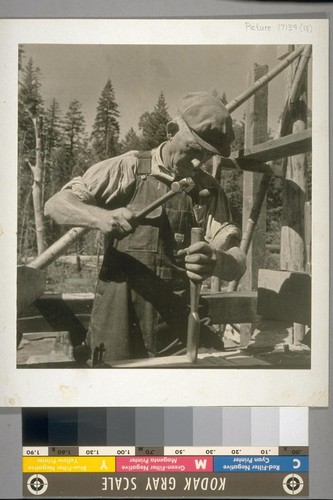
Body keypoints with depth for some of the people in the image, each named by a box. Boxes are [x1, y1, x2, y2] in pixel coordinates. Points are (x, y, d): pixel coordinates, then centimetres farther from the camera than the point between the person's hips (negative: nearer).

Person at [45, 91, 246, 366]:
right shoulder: (129, 169, -1)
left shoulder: (209, 191, 5)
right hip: (120, 322, -2)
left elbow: (237, 261, -5)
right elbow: (56, 204, -4)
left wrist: (217, 262, -30)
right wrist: (101, 216, -25)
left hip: (179, 329, 2)